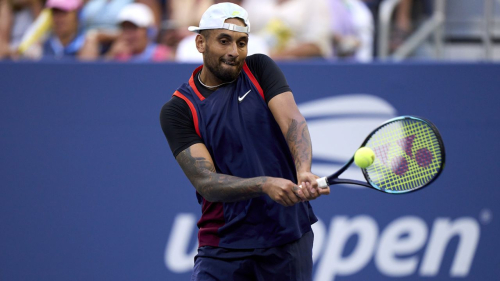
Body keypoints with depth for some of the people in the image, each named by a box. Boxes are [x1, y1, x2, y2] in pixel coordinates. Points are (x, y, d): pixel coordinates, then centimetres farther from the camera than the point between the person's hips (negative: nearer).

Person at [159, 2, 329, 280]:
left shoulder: (260, 69, 4)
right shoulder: (177, 109, -4)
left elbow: (293, 120, -12)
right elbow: (205, 182, -14)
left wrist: (304, 173, -32)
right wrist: (265, 185, -31)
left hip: (289, 237, 2)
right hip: (224, 245, -2)